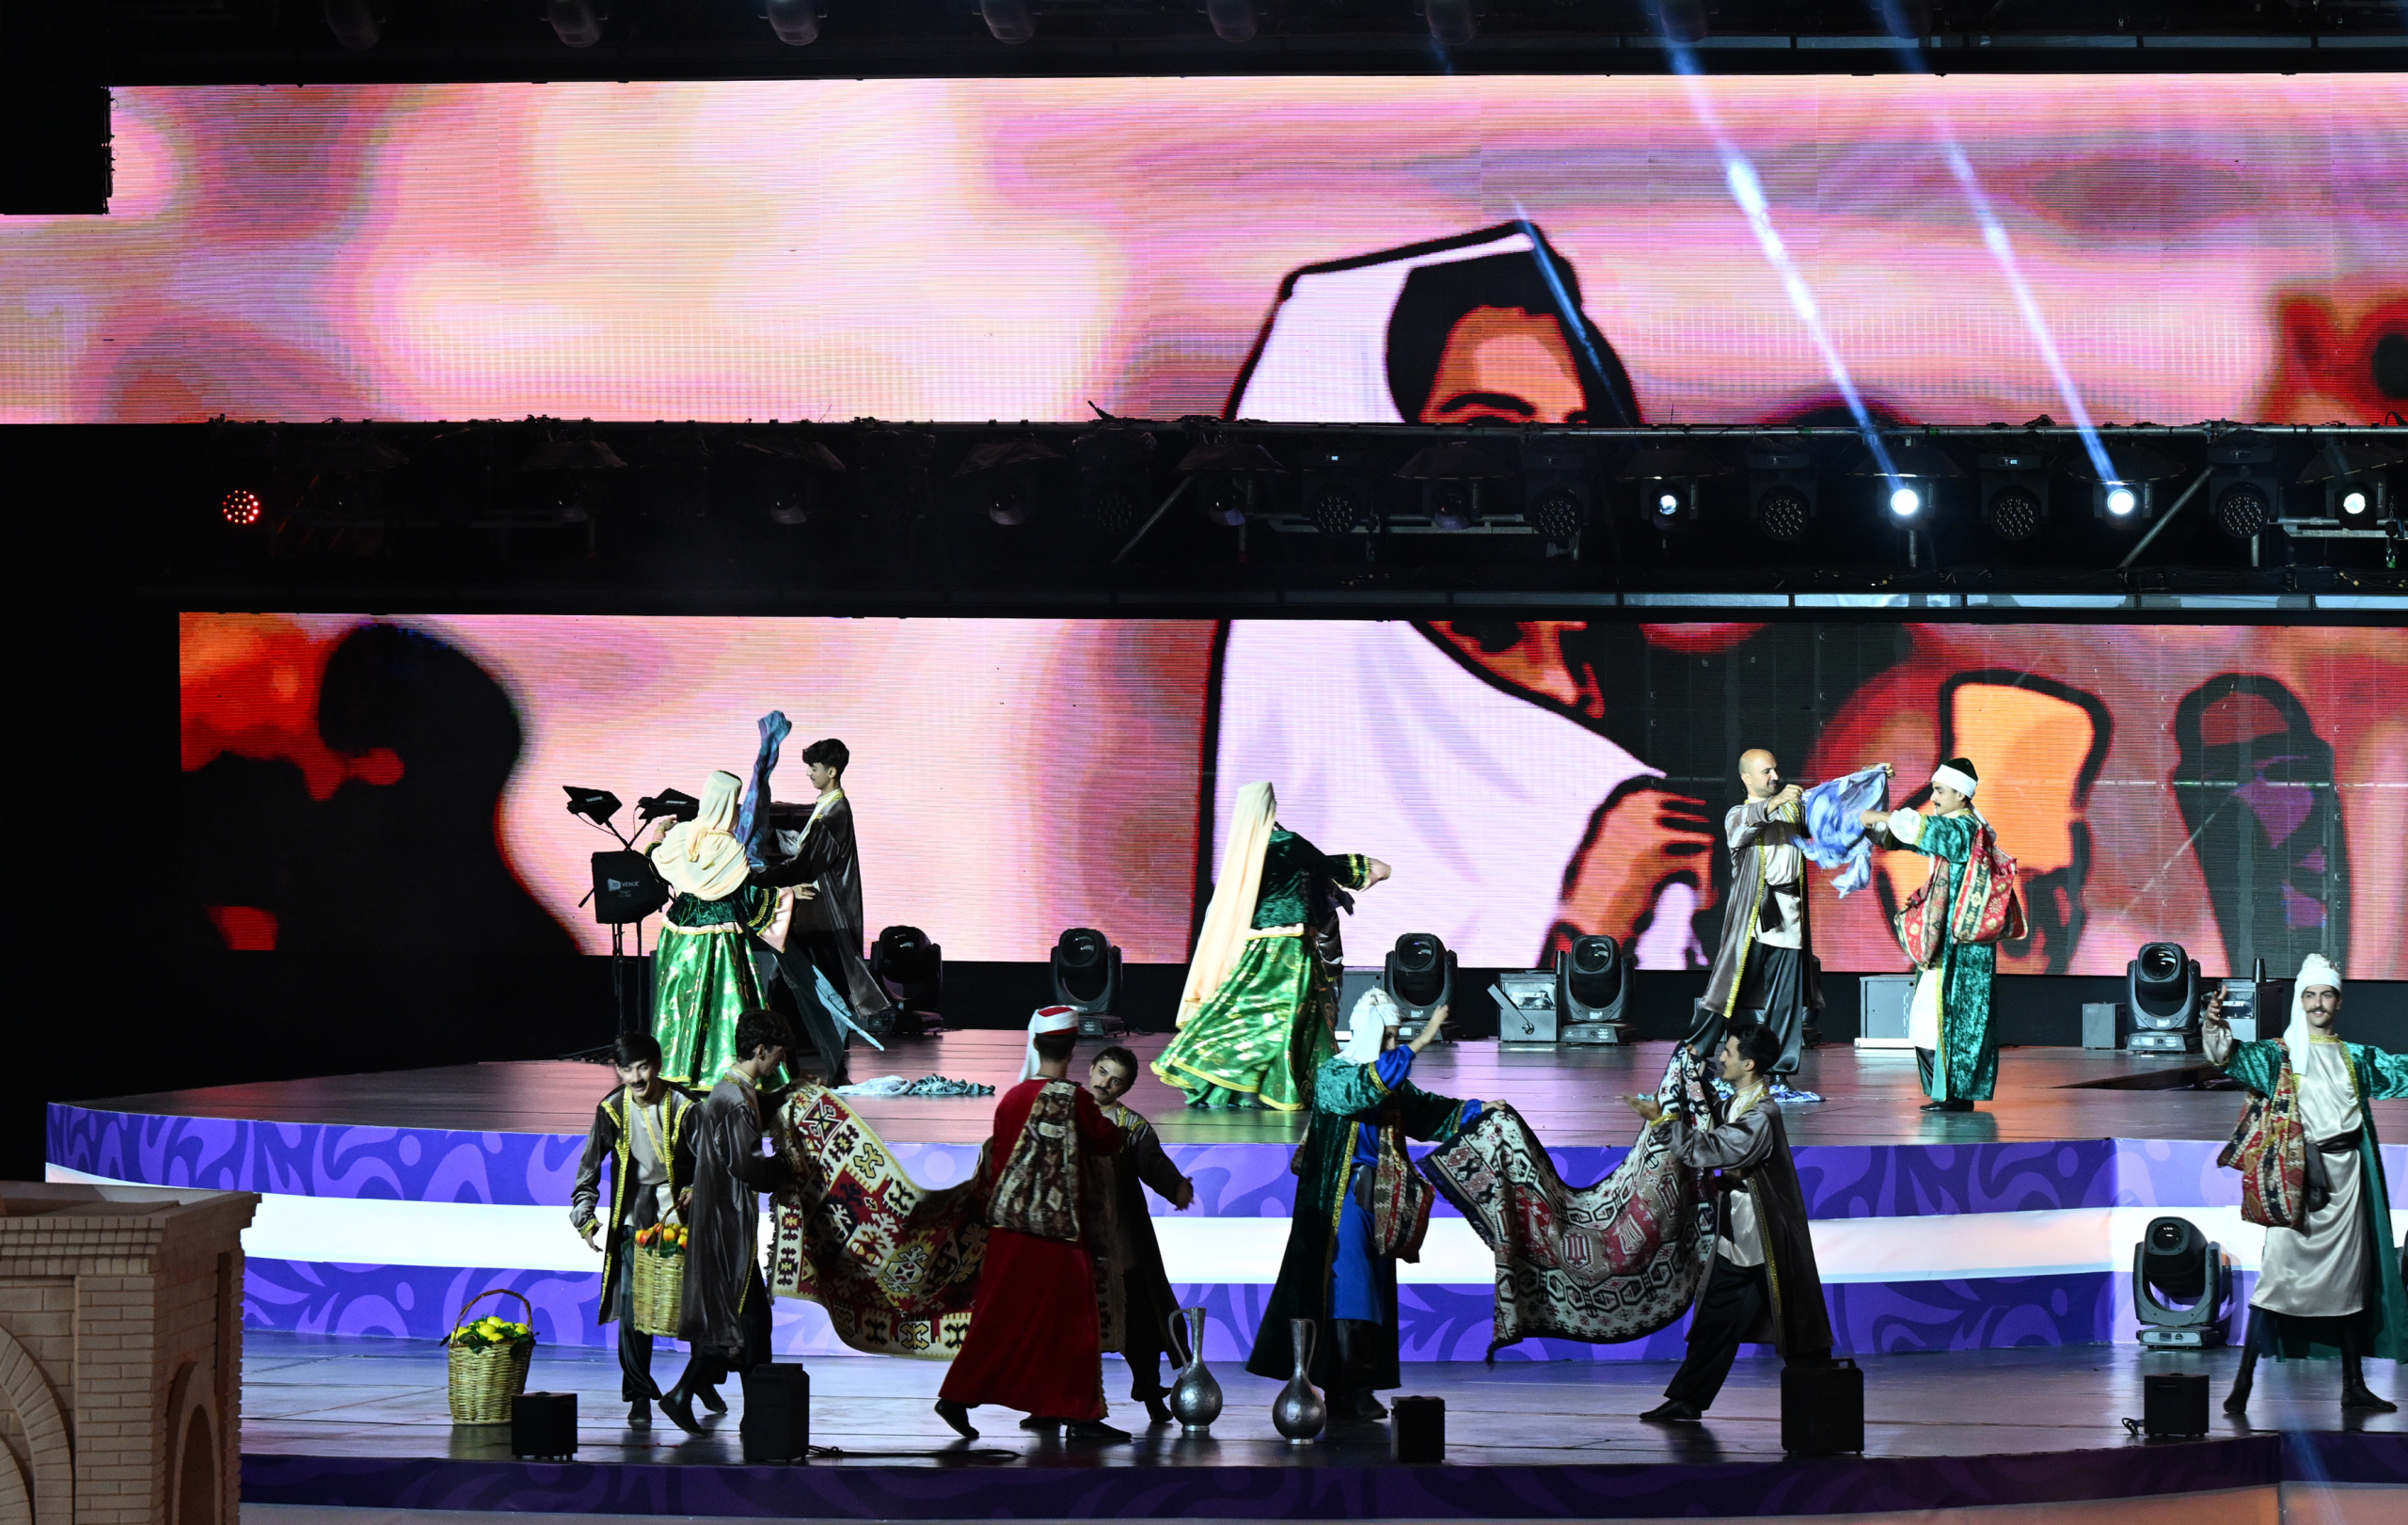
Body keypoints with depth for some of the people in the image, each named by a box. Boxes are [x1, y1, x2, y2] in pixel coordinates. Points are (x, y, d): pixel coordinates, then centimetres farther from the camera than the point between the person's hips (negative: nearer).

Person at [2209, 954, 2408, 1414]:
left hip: (2345, 1173, 4)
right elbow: (2232, 1057, -14)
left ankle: (2354, 1385, 16)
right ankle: (2243, 1382, -10)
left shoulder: (2357, 1058, 15)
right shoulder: (2281, 1053, 2)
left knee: (2350, 1276, 8)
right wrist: (2214, 1025, -34)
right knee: (2279, 1270, -11)